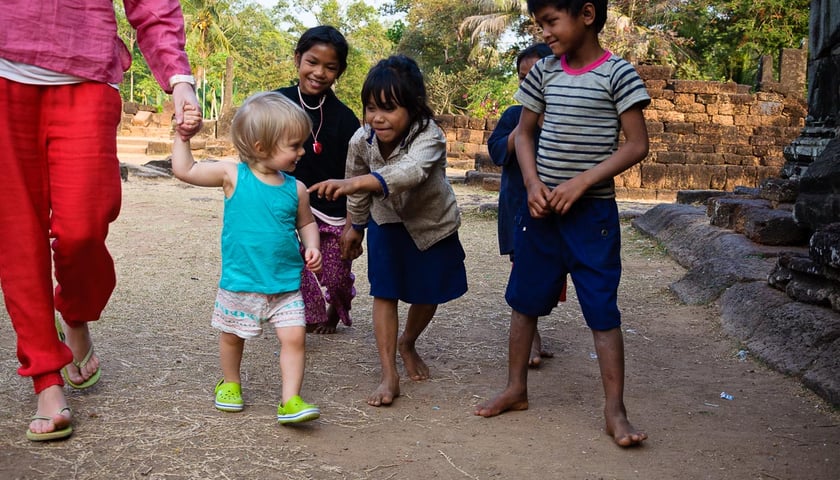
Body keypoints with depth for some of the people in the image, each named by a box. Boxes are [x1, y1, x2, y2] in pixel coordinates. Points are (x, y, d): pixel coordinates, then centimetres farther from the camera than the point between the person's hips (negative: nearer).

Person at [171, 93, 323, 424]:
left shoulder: (295, 189, -1)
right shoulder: (232, 175, -9)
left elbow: (306, 223, 14)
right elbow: (184, 170, -6)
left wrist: (311, 247, -3)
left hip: (286, 284, 1)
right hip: (240, 282, -1)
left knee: (294, 336, -8)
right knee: (232, 336, 16)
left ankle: (291, 400, -1)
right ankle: (230, 383, 41)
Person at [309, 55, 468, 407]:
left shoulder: (428, 136, -37)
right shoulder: (362, 140, -22)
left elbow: (410, 171, -58)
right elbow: (358, 187, -3)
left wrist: (355, 183, -72)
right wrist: (355, 226, 10)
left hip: (432, 223, -1)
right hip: (387, 221, 2)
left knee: (428, 295, 10)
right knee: (385, 294, -8)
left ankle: (407, 344, 40)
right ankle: (389, 376, -3)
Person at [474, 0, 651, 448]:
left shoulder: (617, 73, -8)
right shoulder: (544, 71, 5)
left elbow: (637, 145, -11)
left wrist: (580, 183, -18)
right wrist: (534, 184, -5)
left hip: (592, 211, -5)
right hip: (542, 206, 5)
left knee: (602, 309, -2)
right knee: (524, 300, 12)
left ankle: (615, 411, 8)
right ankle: (516, 389, 28)